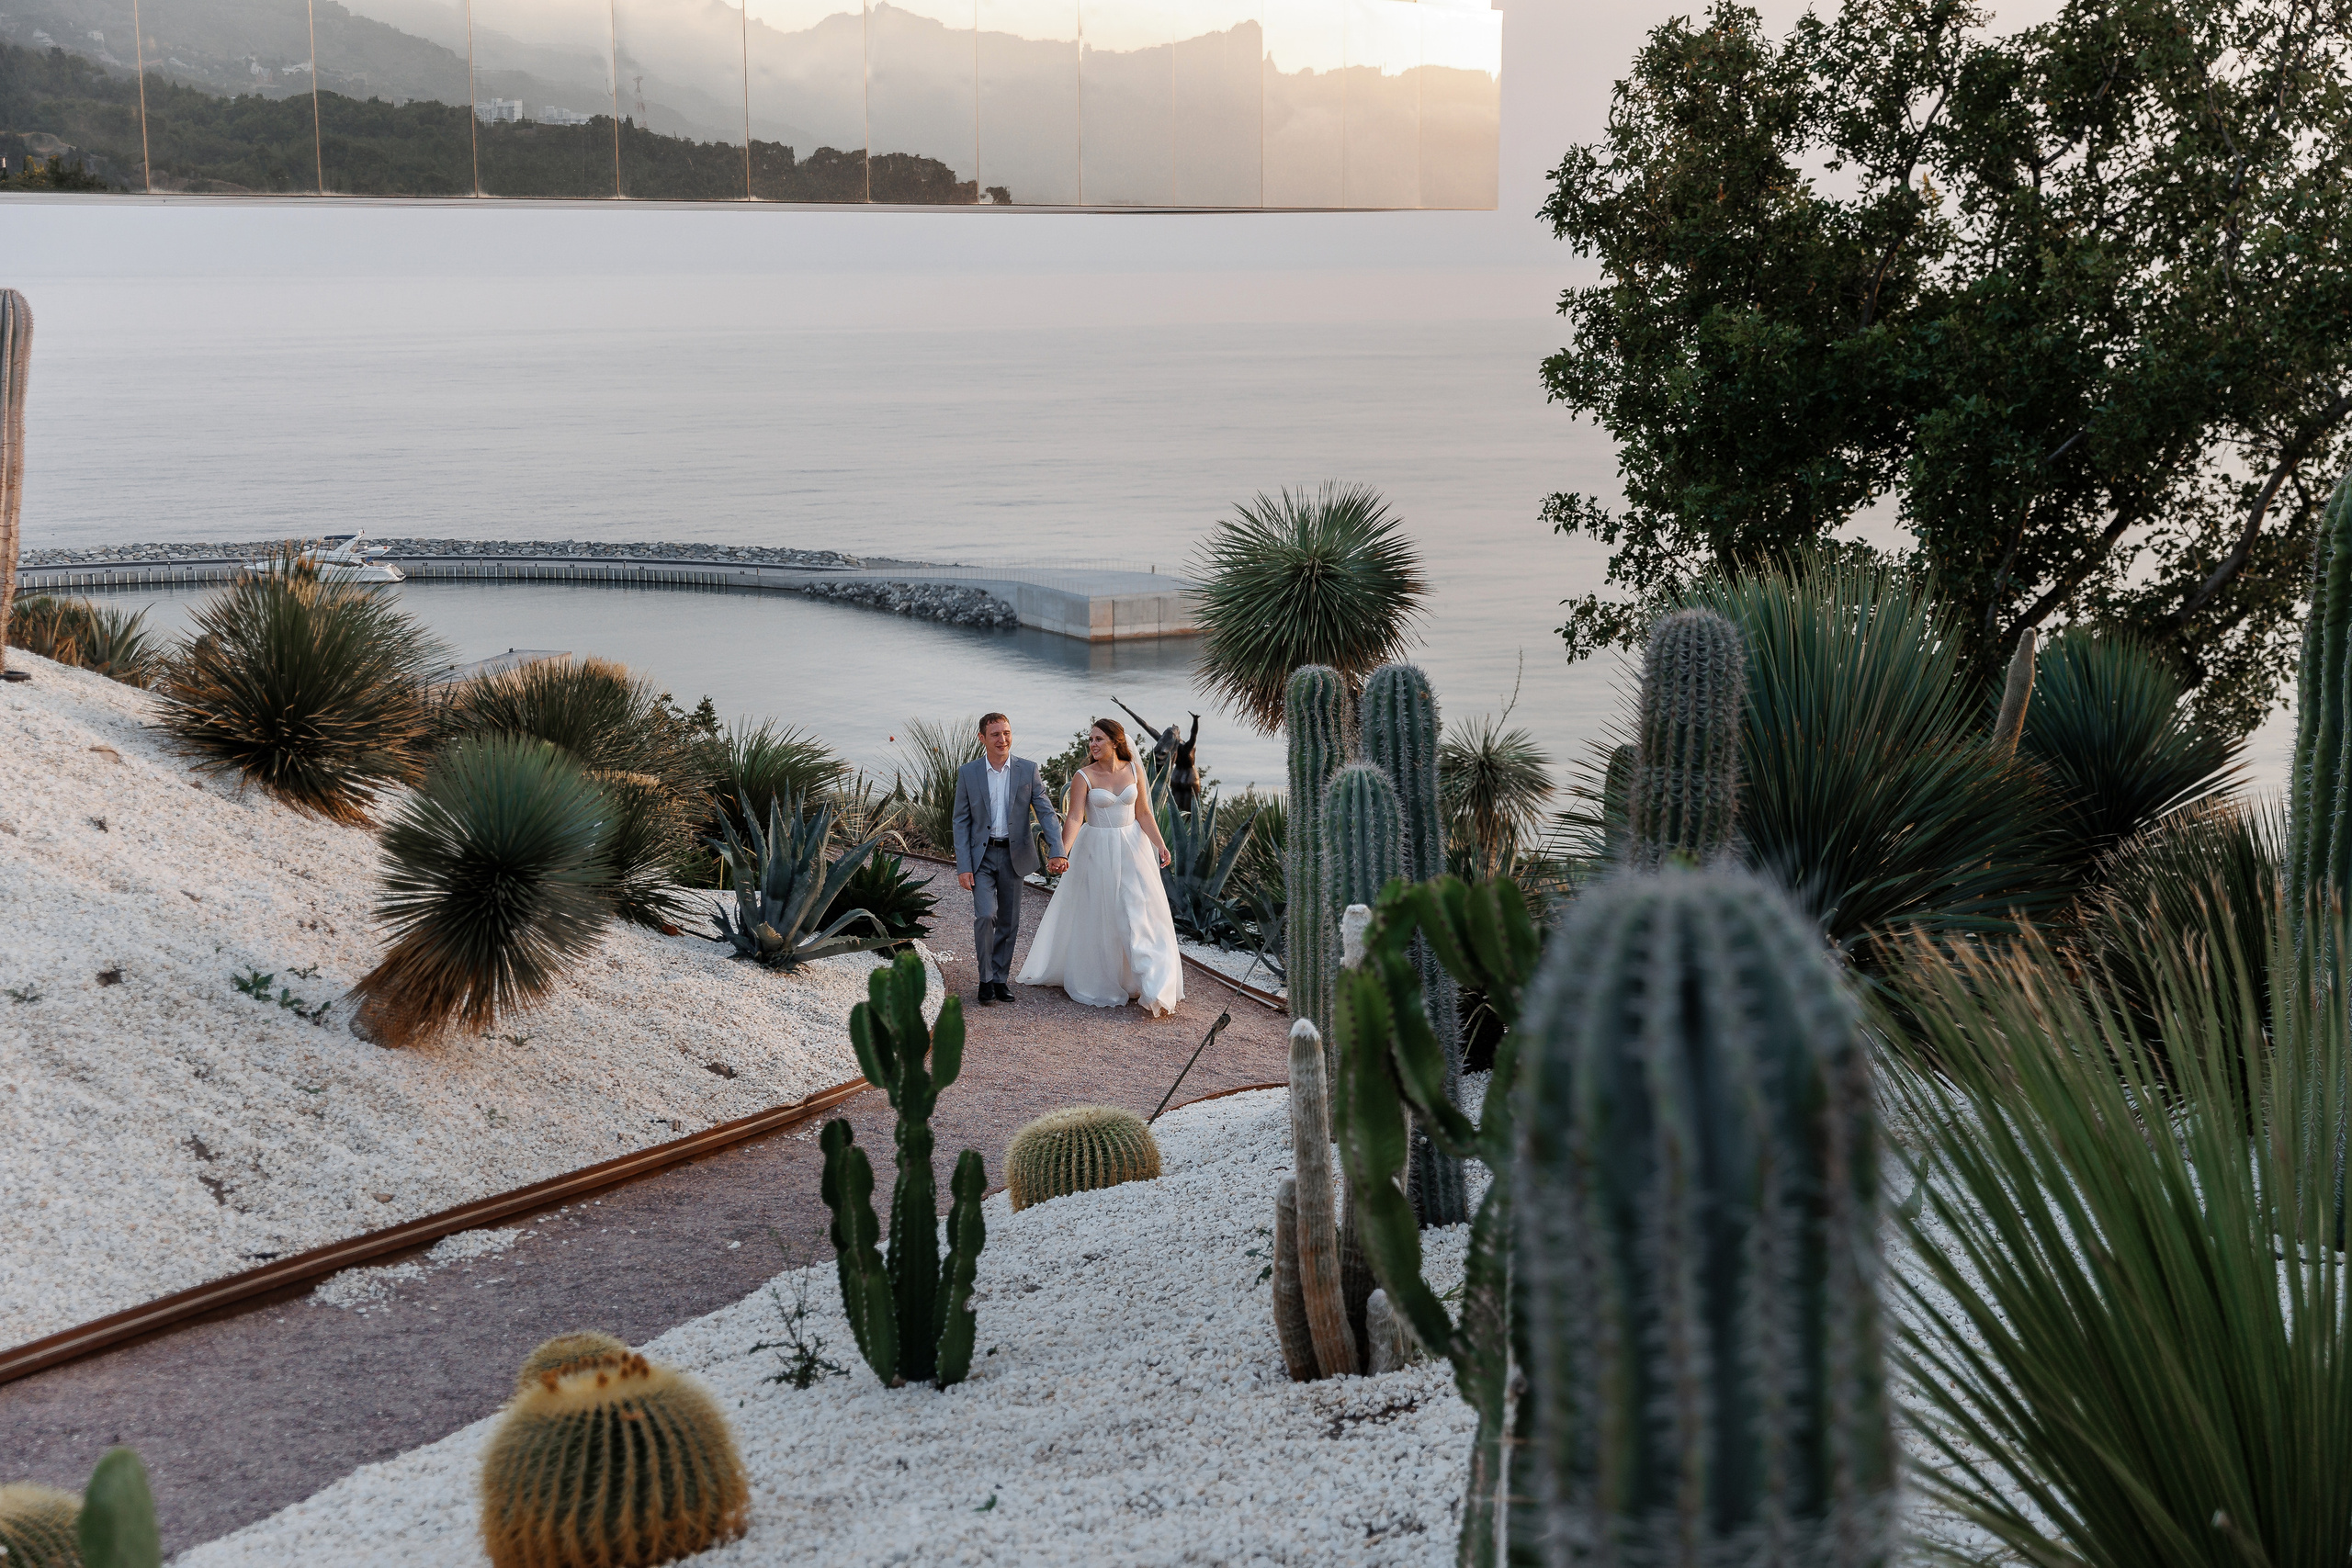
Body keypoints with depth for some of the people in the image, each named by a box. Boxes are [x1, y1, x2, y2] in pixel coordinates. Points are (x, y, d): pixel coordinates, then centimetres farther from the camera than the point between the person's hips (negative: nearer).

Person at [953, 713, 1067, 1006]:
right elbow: (961, 822, -1)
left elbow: (1046, 812, -5)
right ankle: (986, 979, -1)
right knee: (986, 915, -16)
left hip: (1013, 856, 2)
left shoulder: (1028, 770, -1)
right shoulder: (968, 773, -3)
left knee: (1009, 922, 8)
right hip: (981, 856, -2)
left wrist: (1057, 852, -19)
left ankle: (1000, 978, 22)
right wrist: (963, 866, -9)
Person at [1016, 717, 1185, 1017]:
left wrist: (1160, 844, -4)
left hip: (1131, 848, 2)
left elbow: (1144, 814, 5)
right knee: (1096, 917, 5)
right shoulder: (1084, 777, -9)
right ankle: (1098, 982, 22)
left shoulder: (1134, 771, 1)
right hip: (1096, 851, -2)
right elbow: (1074, 818, -17)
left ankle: (1155, 991, 2)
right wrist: (1063, 851, -31)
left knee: (1141, 912, -2)